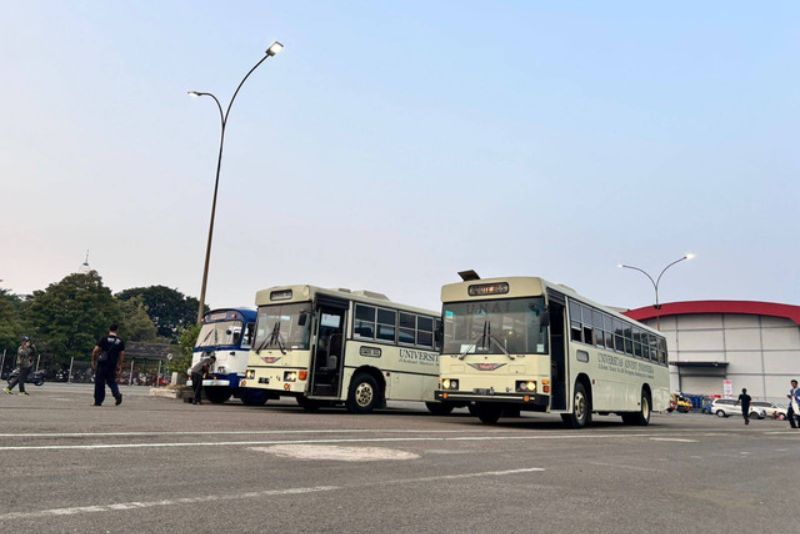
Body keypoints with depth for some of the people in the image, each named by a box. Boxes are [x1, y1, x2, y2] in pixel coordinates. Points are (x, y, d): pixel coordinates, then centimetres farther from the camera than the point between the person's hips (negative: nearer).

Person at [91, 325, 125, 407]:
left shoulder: (104, 339, -3)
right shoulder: (120, 341, 6)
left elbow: (95, 351, -7)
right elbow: (122, 355, 7)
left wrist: (93, 361, 5)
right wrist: (119, 366, 13)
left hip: (102, 364, -3)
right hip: (113, 365, 3)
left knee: (99, 383, 4)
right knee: (111, 381, 16)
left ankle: (98, 401, 7)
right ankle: (117, 394, -9)